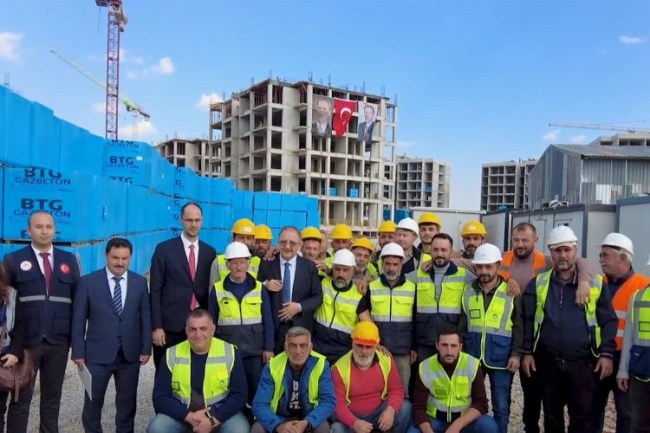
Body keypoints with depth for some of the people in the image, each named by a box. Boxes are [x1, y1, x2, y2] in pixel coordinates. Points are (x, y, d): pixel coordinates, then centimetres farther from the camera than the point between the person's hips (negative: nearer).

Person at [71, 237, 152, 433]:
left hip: (130, 354, 2)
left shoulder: (140, 282, 3)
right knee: (92, 402, 11)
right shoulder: (88, 282, -3)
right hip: (97, 354, -1)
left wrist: (146, 348, 0)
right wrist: (78, 352, -5)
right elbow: (78, 320, -2)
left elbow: (145, 317, 4)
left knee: (127, 402, 13)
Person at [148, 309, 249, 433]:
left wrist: (213, 421, -20)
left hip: (220, 413, -1)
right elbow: (160, 398, -5)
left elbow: (239, 395, -7)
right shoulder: (171, 355, -5)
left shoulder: (229, 353, -8)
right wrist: (189, 416, -19)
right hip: (182, 413, 2)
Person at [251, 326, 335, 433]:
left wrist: (306, 423, -33)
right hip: (279, 417, 0)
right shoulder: (272, 366, -16)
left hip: (308, 418, 0)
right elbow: (259, 404, -18)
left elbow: (328, 401, -17)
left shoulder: (320, 364, -15)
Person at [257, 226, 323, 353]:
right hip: (272, 326, 0)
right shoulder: (266, 264, 1)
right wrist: (265, 285, -15)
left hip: (300, 327, 0)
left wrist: (299, 307, -14)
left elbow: (318, 296, 1)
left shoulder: (309, 266, 1)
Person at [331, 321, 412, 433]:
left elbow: (396, 390, -4)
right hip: (352, 416, -3)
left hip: (379, 412, 3)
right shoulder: (339, 368, -17)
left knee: (405, 408, -21)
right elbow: (337, 404, -17)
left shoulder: (387, 360, -10)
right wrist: (354, 423, -34)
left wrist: (390, 409, -27)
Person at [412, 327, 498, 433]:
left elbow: (481, 403, -13)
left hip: (465, 420, 1)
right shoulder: (425, 368, -12)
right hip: (435, 420, 0)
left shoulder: (472, 365, -13)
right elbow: (418, 407, -10)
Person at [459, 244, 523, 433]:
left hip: (500, 359, -2)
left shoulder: (511, 293, -4)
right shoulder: (468, 291, 4)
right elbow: (462, 325, 7)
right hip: (472, 357, 2)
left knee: (501, 407, 9)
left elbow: (518, 327, -2)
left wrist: (516, 354, -9)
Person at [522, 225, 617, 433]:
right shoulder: (538, 283, 4)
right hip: (548, 362, 2)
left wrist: (606, 353, -5)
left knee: (582, 415, 8)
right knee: (551, 413, 14)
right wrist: (527, 352, 2)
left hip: (583, 363, -1)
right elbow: (528, 320, 5)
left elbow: (608, 321, 1)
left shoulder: (595, 283, 0)